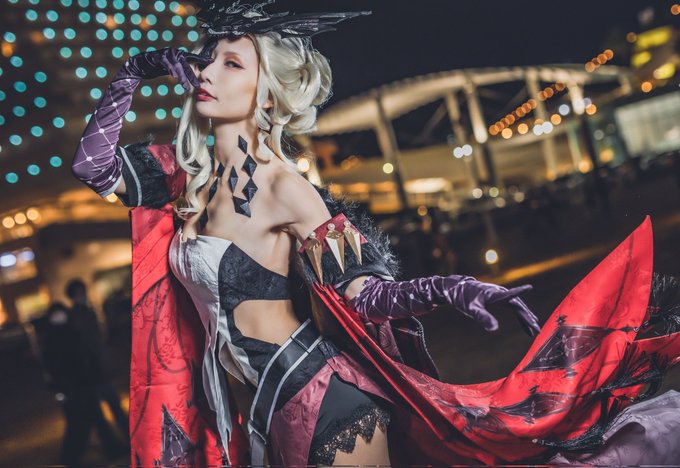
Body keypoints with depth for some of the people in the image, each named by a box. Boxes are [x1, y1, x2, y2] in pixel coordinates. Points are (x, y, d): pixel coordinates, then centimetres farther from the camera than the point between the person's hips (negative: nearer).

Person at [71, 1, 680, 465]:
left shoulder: (283, 188, -15)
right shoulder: (189, 176, 4)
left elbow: (359, 294, -14)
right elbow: (92, 165, 10)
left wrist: (446, 288, -31)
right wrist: (134, 71, 4)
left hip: (324, 401, -7)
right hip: (273, 412, 7)